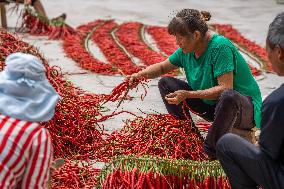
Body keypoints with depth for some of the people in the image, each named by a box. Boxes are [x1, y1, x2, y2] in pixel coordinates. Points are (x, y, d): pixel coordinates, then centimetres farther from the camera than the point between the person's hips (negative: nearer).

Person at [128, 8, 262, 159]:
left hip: (246, 109, -7)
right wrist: (140, 74, -8)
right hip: (211, 105, 7)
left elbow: (225, 88, -30)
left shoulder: (220, 46, -25)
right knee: (166, 83, 1)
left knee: (228, 97, -43)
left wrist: (188, 94, -32)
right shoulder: (187, 50, -2)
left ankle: (210, 150, -21)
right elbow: (162, 67, 12)